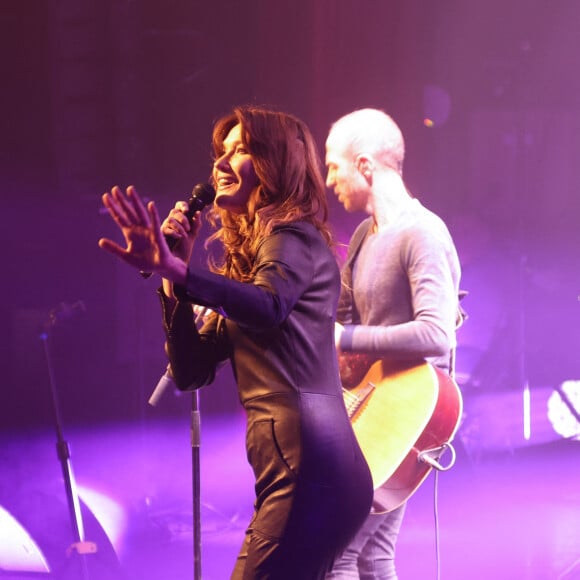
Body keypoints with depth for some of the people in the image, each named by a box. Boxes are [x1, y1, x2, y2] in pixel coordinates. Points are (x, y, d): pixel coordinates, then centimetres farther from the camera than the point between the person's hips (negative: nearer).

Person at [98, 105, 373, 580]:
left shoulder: (293, 235, -3)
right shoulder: (245, 257, 24)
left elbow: (269, 308, -27)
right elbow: (191, 370, 16)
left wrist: (174, 268, -39)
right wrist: (174, 270, 8)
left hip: (308, 467, -10)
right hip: (298, 469, 10)